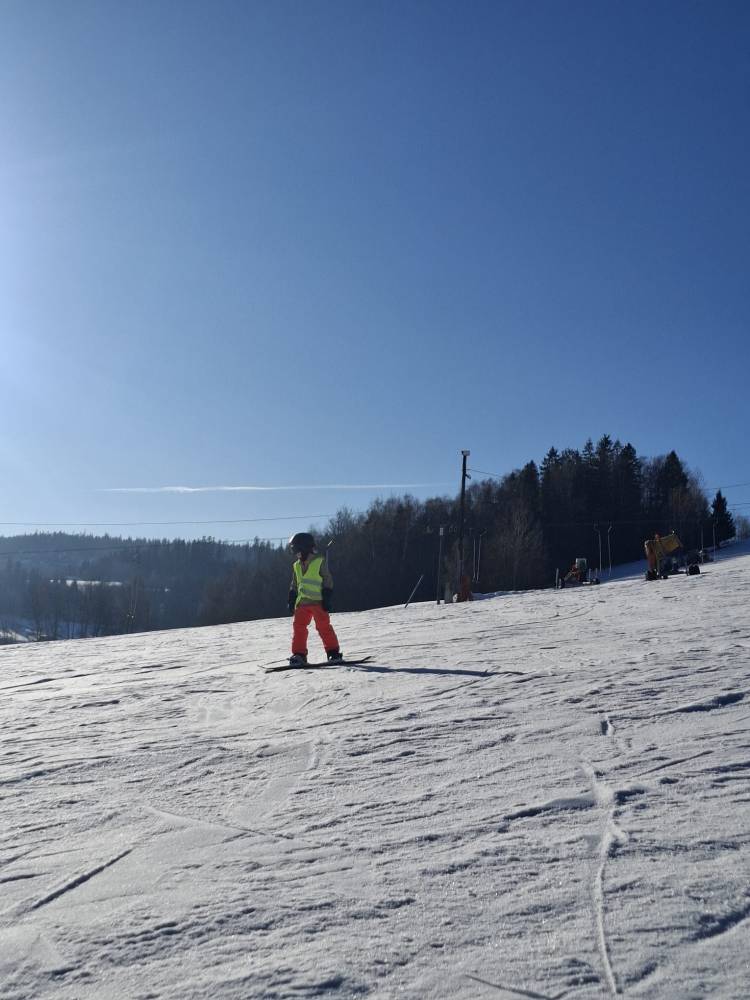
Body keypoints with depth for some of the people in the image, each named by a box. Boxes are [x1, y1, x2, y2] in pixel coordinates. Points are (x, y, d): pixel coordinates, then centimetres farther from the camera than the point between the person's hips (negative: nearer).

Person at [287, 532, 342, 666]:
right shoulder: (296, 566, 15)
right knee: (298, 626, -2)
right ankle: (299, 655, 3)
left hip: (318, 601, -6)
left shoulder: (320, 562, -3)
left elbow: (328, 581, -4)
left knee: (323, 627, -7)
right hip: (302, 603, 6)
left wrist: (327, 600, -10)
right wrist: (291, 601, 15)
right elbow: (294, 586, 22)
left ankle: (333, 652, 2)